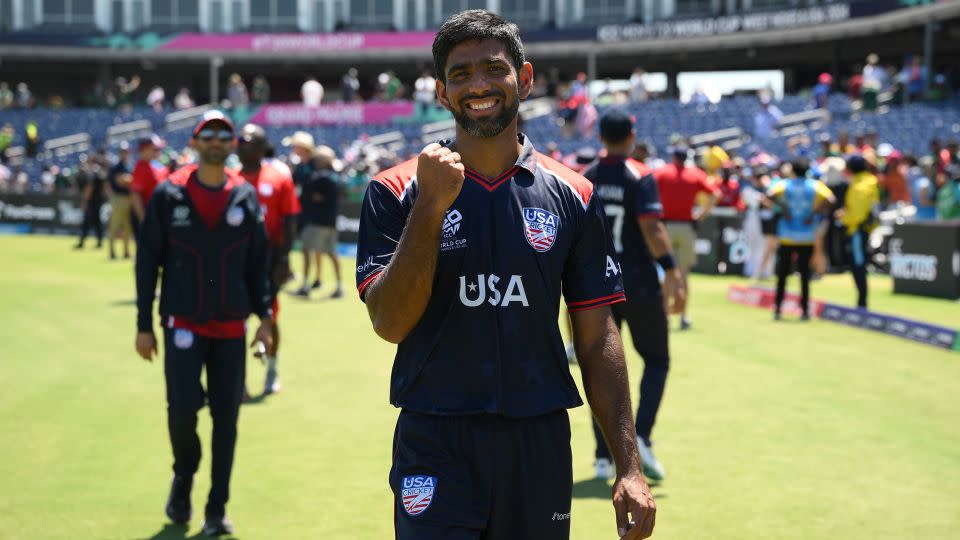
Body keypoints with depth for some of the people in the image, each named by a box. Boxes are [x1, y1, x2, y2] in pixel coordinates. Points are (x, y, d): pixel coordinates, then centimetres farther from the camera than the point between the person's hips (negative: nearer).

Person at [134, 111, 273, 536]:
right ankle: (183, 477, 18)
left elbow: (257, 262, 10)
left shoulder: (246, 198, 5)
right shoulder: (169, 195, -1)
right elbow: (148, 261, 2)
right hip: (182, 322, -2)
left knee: (226, 417, 3)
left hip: (231, 326, 2)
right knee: (182, 407, -12)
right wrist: (144, 325, 0)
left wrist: (264, 314, 1)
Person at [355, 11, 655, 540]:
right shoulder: (397, 192, 0)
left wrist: (628, 467, -1)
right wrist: (432, 206, -18)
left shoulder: (572, 195, 5)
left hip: (539, 446, 2)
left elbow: (597, 338, 5)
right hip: (436, 450, -2)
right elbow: (390, 322, -10)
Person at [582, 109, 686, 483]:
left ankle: (604, 456, 8)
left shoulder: (585, 178, 5)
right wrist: (671, 271, -22)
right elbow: (651, 229, -20)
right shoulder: (640, 176, -9)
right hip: (640, 285, -4)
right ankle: (641, 438, -7)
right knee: (656, 360, 11)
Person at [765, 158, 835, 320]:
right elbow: (830, 199, -15)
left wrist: (783, 207, -9)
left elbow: (770, 194, -19)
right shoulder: (815, 186, 1)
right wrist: (815, 212, -10)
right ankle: (805, 310, 1)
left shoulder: (784, 185, 1)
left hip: (786, 236, 0)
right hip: (807, 238, 0)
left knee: (782, 273, 7)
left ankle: (777, 308, 6)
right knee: (805, 273, 5)